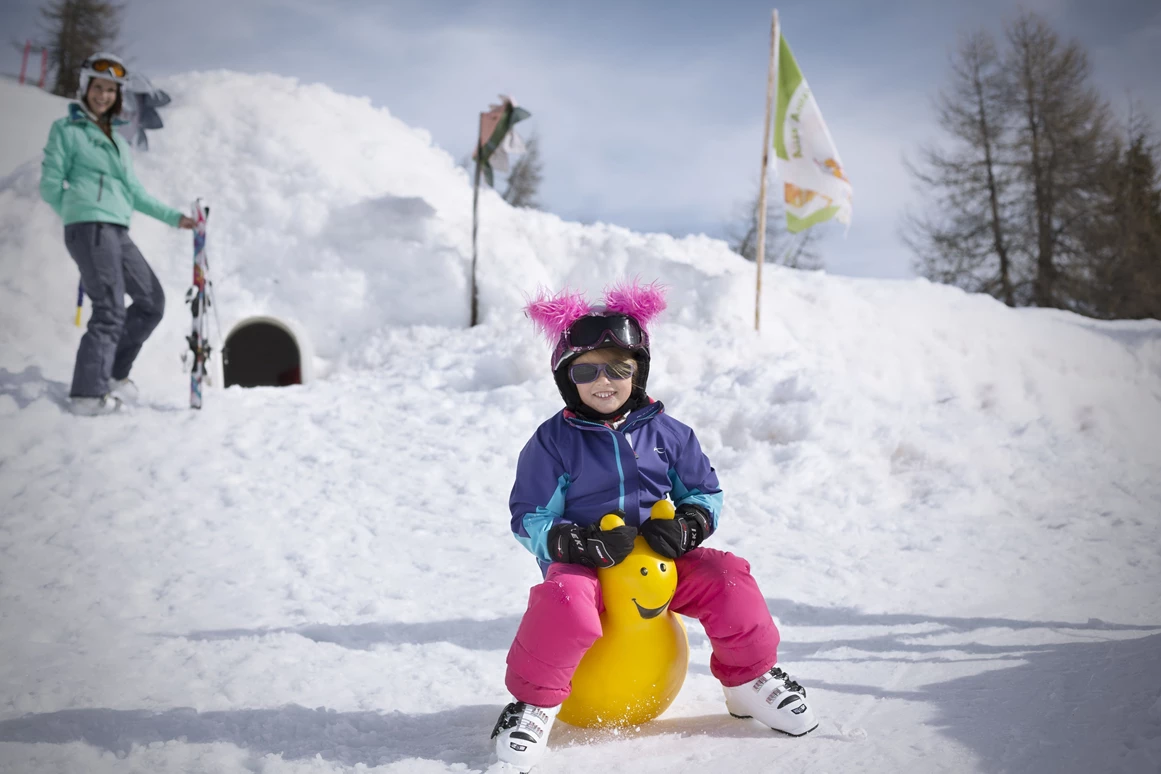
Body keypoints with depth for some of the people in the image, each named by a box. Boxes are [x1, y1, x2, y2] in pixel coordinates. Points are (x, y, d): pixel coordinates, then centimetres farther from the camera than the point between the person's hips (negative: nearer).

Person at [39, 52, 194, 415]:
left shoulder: (118, 141, 24)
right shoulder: (66, 130, 4)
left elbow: (133, 191, 23)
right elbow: (51, 185, 1)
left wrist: (173, 217, 17)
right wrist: (82, 213, 5)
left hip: (118, 231, 8)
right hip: (89, 227, -8)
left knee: (152, 301, 7)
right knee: (110, 311, -13)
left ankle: (112, 372, 17)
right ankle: (87, 393, -8)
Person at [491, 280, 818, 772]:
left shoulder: (667, 433, 5)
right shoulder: (552, 442, -4)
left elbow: (705, 493, 12)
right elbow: (529, 519, -4)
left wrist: (687, 526, -11)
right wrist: (580, 543, -22)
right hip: (584, 564, -3)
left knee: (726, 578, -17)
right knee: (564, 601, -36)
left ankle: (749, 681, 7)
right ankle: (534, 701, -13)